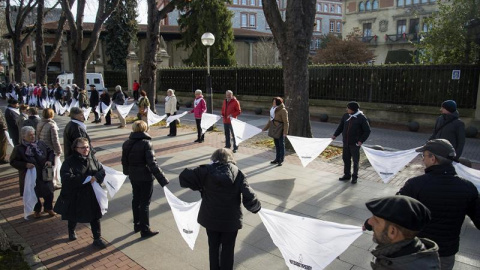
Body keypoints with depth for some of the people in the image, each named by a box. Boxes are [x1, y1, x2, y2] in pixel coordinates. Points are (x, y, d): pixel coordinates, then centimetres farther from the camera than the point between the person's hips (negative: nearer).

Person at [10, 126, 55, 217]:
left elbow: (50, 152, 10)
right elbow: (13, 162, -7)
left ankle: (48, 208, 32)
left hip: (44, 174, 2)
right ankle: (37, 210, 36)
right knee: (34, 194, 13)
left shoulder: (41, 144, -2)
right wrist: (25, 165, -21)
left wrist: (50, 160, -9)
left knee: (49, 192, 8)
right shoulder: (19, 148, -10)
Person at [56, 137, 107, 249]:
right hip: (75, 195, -2)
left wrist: (96, 178, -23)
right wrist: (85, 179, -28)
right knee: (73, 216, 21)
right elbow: (66, 177, -27)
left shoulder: (92, 158, -1)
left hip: (92, 194, 3)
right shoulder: (69, 161, -15)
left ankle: (97, 239, 20)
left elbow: (102, 171, -2)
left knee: (95, 217, 6)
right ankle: (71, 232, 50)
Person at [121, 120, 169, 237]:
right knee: (144, 203, 4)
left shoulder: (126, 143, 0)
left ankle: (137, 225, 34)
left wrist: (127, 172, 33)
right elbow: (152, 164, -25)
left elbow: (124, 161, 13)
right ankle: (145, 230, 14)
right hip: (145, 177, -6)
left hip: (133, 177, 6)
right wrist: (163, 180, -24)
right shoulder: (146, 143, -20)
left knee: (136, 200, 20)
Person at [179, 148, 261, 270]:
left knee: (213, 246, 23)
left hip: (211, 218, 2)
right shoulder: (238, 174, -12)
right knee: (227, 249, 18)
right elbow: (249, 198, -19)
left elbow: (184, 177, -14)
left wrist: (199, 186, 2)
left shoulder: (207, 171, -10)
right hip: (231, 220, -1)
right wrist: (256, 207, 1)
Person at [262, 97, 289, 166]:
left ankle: (281, 161, 5)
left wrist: (285, 132, -25)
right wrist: (265, 128, 21)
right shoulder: (273, 110, 13)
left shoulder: (283, 110, -13)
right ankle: (277, 159, 23)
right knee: (277, 145, 14)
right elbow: (270, 120, 21)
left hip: (280, 131, -8)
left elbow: (286, 122, -17)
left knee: (281, 145, 0)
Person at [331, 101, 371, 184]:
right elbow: (341, 126, 15)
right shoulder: (346, 116, 3)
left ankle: (355, 177, 17)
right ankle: (347, 175, 26)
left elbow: (367, 131, -8)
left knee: (355, 160, 5)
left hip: (355, 143, -5)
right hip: (346, 142, 5)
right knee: (346, 159, 12)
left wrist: (361, 141, -16)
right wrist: (335, 135, 8)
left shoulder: (361, 118, -11)